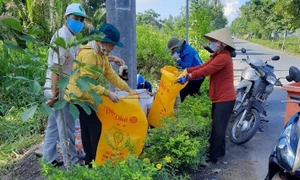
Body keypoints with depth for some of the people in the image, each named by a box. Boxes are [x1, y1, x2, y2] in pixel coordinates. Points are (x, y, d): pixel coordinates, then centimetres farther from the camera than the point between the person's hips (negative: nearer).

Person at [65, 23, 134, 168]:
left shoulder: (101, 54, 9)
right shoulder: (88, 53, -23)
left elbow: (111, 74, 7)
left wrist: (128, 89, 2)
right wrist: (108, 93, -29)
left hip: (86, 96, 10)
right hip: (79, 96, -10)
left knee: (87, 128, 16)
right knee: (95, 127, -7)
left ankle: (89, 160, 28)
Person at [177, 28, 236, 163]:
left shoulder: (223, 57, -19)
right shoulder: (218, 56, 15)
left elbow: (206, 70, -27)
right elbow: (204, 66, 9)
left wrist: (188, 77, -28)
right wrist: (187, 70, 0)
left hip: (225, 98, -11)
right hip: (219, 97, 11)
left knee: (218, 127, -5)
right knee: (217, 126, 18)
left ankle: (213, 156, 4)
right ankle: (219, 151, 32)